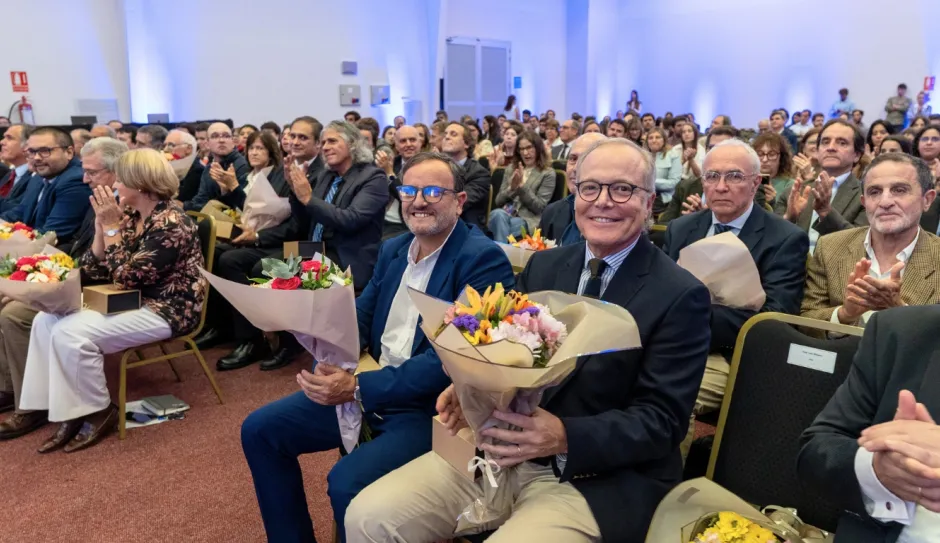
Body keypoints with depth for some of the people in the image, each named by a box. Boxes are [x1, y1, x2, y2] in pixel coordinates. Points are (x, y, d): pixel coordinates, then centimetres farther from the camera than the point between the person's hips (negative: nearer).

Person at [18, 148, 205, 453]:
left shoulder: (171, 223, -19)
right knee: (47, 321, -1)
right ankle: (65, 410, 2)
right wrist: (101, 225, -5)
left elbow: (126, 277, -23)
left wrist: (112, 226, -18)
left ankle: (99, 414, -3)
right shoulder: (130, 216, 8)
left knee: (71, 333, -22)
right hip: (133, 302, 10)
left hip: (166, 310, -9)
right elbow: (95, 271, 7)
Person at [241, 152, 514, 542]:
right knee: (259, 430, 4)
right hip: (364, 389, 8)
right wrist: (329, 365, -12)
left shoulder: (484, 260, -15)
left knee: (346, 482, -28)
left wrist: (358, 388, -28)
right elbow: (359, 317, 11)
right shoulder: (392, 249, 10)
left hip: (431, 406, -7)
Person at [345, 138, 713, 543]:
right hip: (503, 449, 5)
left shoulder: (680, 296, -8)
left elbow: (661, 419, -12)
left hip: (597, 481, -4)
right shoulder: (543, 266, 8)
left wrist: (565, 437, -27)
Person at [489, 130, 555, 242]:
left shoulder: (548, 173, 5)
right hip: (505, 214, 4)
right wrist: (511, 188, -6)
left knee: (501, 225, -35)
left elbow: (539, 207, -3)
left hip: (529, 220, -4)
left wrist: (522, 186, -12)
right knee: (498, 214, -33)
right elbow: (498, 201, 14)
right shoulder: (510, 169, 18)